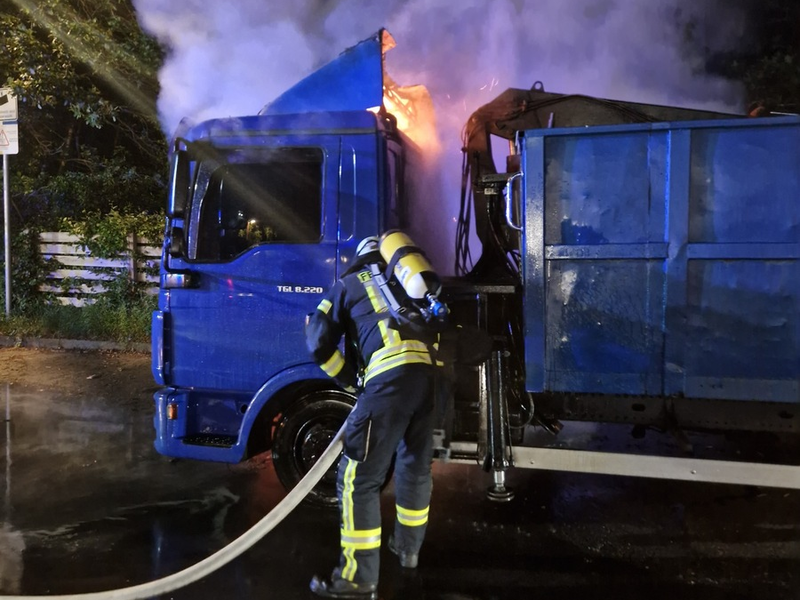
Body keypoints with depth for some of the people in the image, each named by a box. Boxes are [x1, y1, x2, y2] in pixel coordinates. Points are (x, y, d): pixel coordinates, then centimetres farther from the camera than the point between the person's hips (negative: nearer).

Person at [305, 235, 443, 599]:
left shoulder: (350, 283, 21)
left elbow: (318, 341, 14)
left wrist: (350, 381, 24)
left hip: (391, 376, -6)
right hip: (432, 374, 6)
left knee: (358, 477, 2)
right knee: (416, 465, 24)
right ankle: (408, 547, 41)